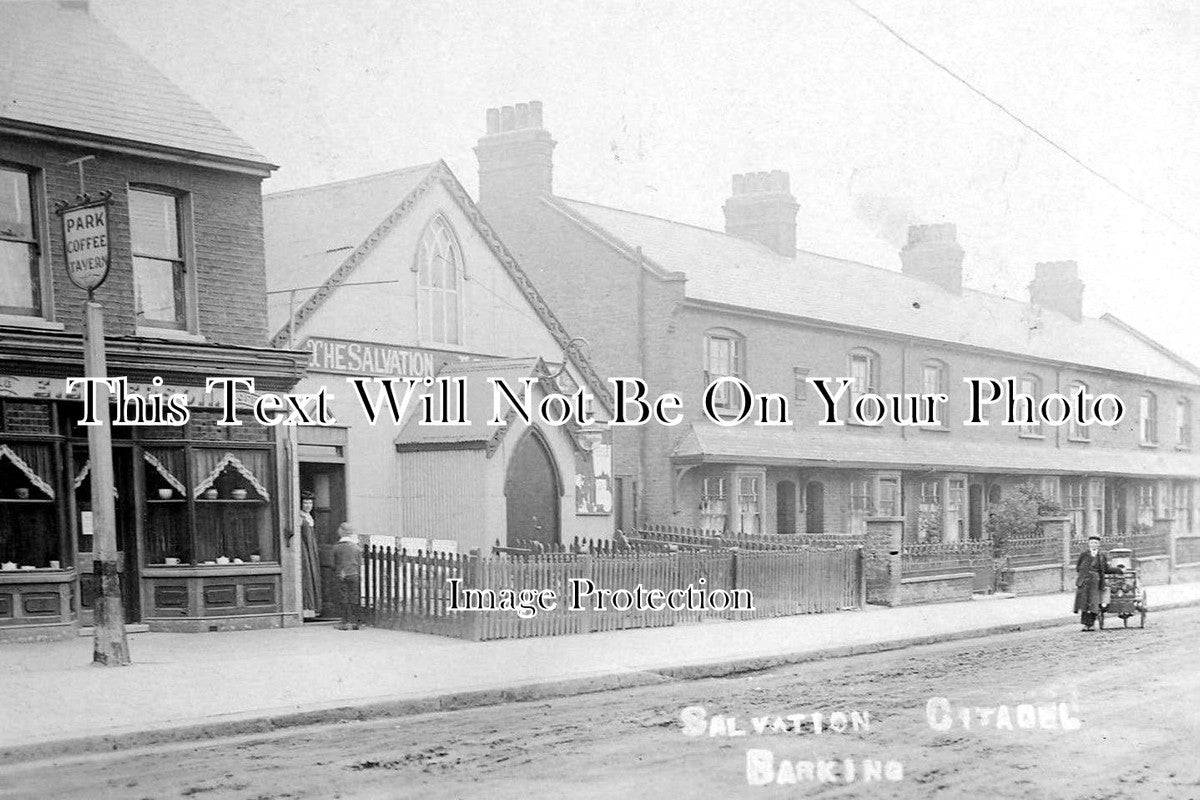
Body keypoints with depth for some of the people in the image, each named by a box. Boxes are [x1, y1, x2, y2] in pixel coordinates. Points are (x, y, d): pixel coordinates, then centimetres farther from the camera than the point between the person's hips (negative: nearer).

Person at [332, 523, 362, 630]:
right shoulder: (356, 548, 0)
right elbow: (360, 564, 3)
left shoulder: (336, 547, 0)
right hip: (354, 574, 0)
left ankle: (346, 622, 0)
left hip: (341, 576, 0)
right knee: (354, 598, 4)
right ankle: (354, 622, 5)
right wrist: (360, 578, 9)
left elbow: (334, 564, 7)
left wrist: (336, 574, 20)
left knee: (344, 598, 2)